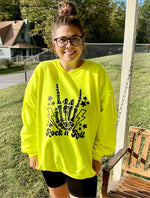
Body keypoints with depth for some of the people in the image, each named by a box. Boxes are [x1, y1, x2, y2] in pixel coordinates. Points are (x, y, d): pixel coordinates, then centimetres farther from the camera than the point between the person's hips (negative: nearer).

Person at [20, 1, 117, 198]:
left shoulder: (97, 73, -15)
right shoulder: (43, 71, -12)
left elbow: (106, 120, -7)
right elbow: (30, 115, -4)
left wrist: (98, 154, -2)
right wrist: (32, 150, 1)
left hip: (83, 158, -2)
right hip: (49, 155, 2)